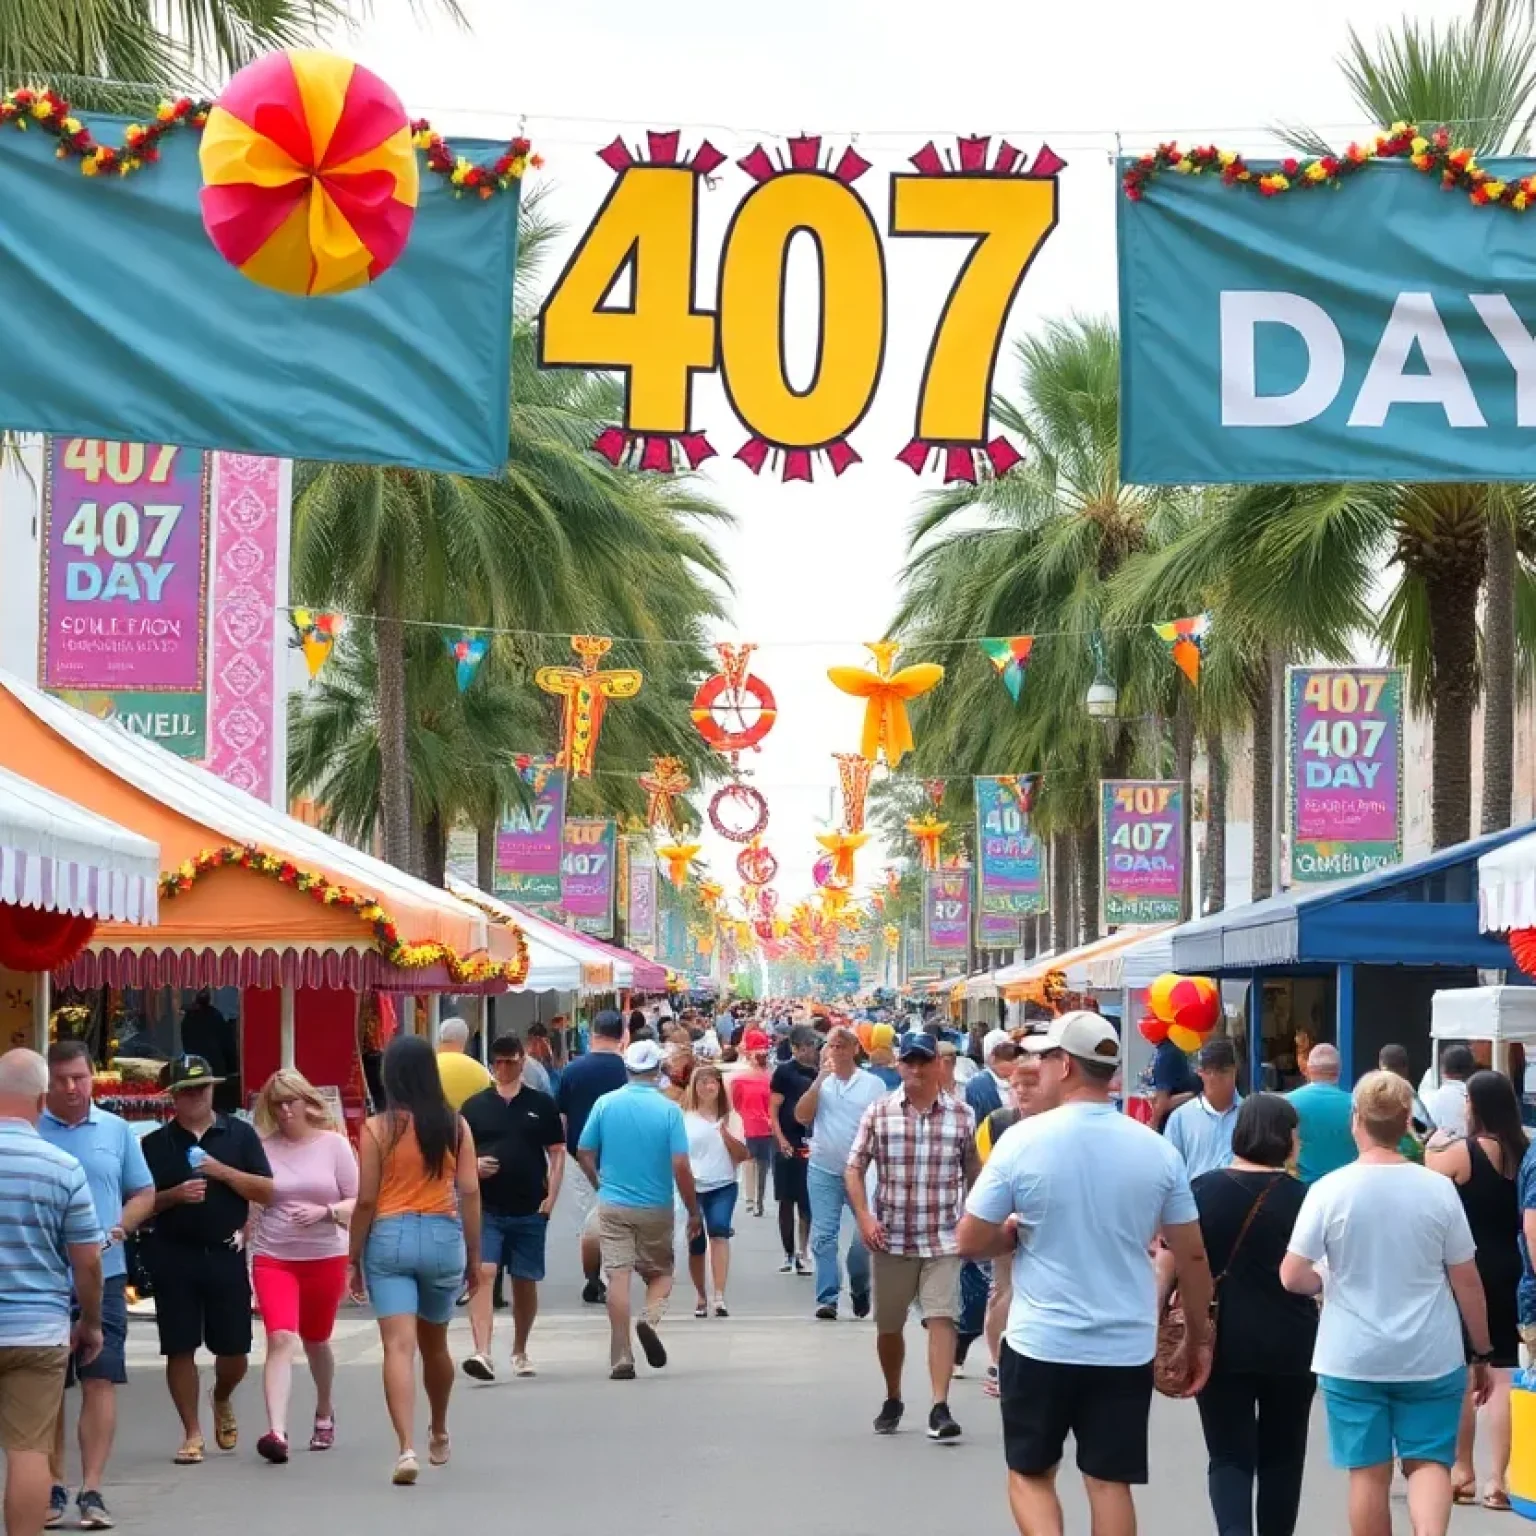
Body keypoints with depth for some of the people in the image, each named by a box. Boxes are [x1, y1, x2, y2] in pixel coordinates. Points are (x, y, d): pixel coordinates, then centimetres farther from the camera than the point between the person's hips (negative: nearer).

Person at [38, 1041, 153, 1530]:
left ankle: (92, 1492, -1)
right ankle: (54, 1488, 17)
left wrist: (119, 1228, -5)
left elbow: (143, 1194, 13)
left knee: (100, 1382, -4)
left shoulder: (116, 1130, 6)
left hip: (103, 1276, 1)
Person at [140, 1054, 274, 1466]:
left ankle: (222, 1401, 36)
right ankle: (192, 1434, 13)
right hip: (174, 1257, 0)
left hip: (226, 1254, 0)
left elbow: (268, 1192, 0)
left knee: (234, 1350, 4)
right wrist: (174, 1195, -13)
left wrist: (221, 1171, -13)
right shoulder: (156, 1144, 5)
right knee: (180, 1349, 1)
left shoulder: (239, 1135, 5)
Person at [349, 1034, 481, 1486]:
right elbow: (470, 1193, 0)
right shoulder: (456, 1125, 1)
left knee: (399, 1347, -7)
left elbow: (366, 1200, -5)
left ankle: (407, 1448, -21)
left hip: (391, 1237, -3)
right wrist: (474, 1256, 8)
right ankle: (438, 1436, 41)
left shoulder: (378, 1128, -5)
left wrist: (354, 1258, 4)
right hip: (444, 1237, 3)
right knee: (435, 1345, 21)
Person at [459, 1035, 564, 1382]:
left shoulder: (541, 1104, 6)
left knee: (525, 1283, 9)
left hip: (530, 1210, 1)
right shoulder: (475, 1106, 6)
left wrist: (551, 1196, -3)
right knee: (482, 1275, -16)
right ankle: (482, 1353, -23)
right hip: (486, 1209, -1)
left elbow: (557, 1153, 7)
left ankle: (519, 1352, 28)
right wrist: (473, 1165, -11)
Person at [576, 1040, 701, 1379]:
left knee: (618, 1276, 1)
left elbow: (584, 1154, 4)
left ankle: (621, 1360, -4)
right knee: (660, 1273, 16)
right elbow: (681, 1166, -12)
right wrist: (694, 1211, -2)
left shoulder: (605, 1103, -2)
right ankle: (651, 1319, -14)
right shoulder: (668, 1109, -9)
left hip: (613, 1205, 1)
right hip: (655, 1208, -1)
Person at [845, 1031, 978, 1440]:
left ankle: (940, 1408, -13)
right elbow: (854, 1169, 2)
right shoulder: (878, 1113, 0)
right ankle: (892, 1401, 30)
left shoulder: (962, 1115, 0)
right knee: (888, 1326, 11)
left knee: (941, 1318, -12)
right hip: (891, 1238, 1)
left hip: (943, 1239, -1)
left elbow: (974, 1174, 10)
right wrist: (863, 1217, -10)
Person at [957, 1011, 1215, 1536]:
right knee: (1110, 1482, 8)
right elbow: (1191, 1255, 4)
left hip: (1041, 1344, -2)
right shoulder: (1157, 1150, -1)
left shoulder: (1023, 1140, -9)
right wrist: (1199, 1338, 15)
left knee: (1030, 1473, 14)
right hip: (1126, 1348, 2)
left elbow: (970, 1242, -6)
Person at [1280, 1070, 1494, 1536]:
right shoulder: (1438, 1189, -5)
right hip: (1431, 1357, 1)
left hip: (1354, 1358, -1)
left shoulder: (1330, 1189, -9)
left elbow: (1293, 1276, -9)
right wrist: (1483, 1353, 11)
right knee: (1428, 1461, 9)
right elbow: (1467, 1282, 0)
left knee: (1369, 1473, 8)